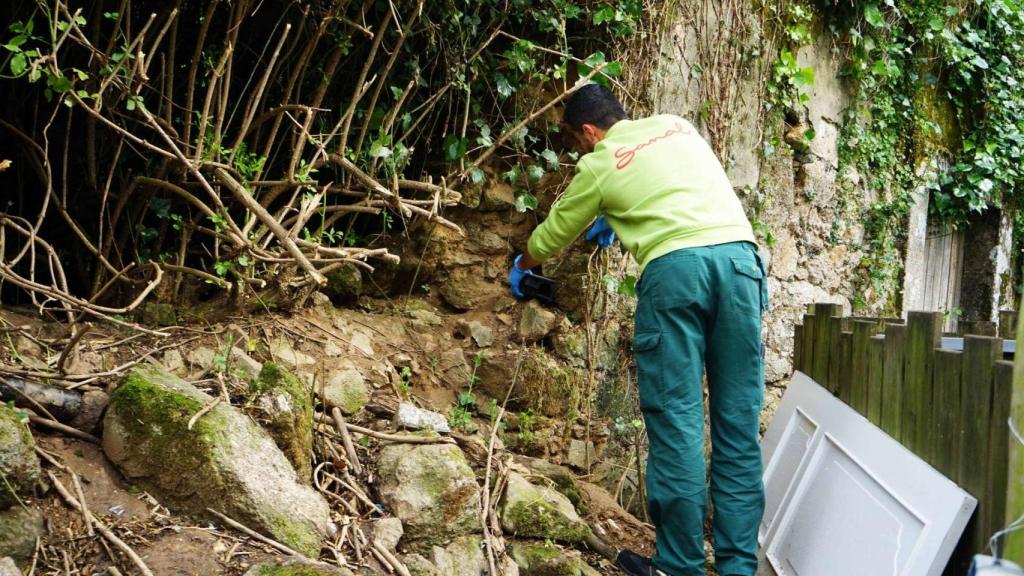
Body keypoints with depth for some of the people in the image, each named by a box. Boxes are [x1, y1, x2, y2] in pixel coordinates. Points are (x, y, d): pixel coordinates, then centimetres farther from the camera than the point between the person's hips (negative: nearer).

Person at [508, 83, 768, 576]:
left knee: (676, 418, 0)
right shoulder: (677, 126, 24)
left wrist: (521, 267, 46)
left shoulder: (598, 166, 12)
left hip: (673, 265, -4)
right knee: (739, 419, 5)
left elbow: (551, 236, 27)